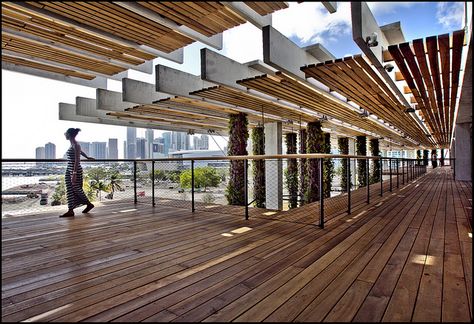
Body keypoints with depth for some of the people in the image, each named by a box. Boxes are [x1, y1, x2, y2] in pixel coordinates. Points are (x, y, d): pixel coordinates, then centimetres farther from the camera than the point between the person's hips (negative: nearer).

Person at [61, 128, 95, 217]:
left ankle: (89, 204, 22)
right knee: (69, 190, 7)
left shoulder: (76, 145, -16)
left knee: (77, 189, 4)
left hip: (75, 170, -9)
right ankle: (70, 211, 11)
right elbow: (80, 151, 29)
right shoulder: (72, 145, 10)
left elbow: (77, 160, -21)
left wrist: (74, 173, -26)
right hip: (69, 170, 9)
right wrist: (87, 157, 47)